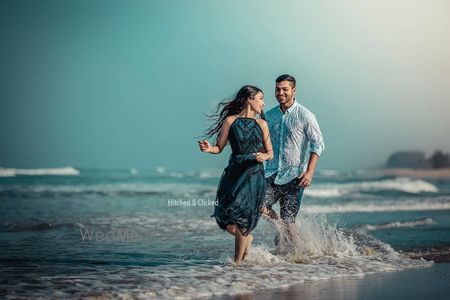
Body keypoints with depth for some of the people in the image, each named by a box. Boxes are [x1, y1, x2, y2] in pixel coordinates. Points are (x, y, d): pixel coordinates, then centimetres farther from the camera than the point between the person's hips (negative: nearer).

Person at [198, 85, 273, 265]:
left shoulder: (261, 124, 10)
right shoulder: (230, 120, 4)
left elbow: (270, 152, 14)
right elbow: (219, 147, 4)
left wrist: (264, 156, -9)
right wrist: (209, 149, -18)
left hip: (254, 176, 0)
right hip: (233, 173, 0)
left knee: (240, 219, -9)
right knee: (226, 222, -5)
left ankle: (238, 262, 4)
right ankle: (247, 238, 28)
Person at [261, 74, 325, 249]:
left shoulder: (305, 116, -3)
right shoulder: (269, 116, 11)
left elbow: (318, 144, -7)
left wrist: (309, 172, -17)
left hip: (294, 175, -4)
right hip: (272, 173, 4)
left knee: (288, 220, -5)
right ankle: (279, 227, 13)